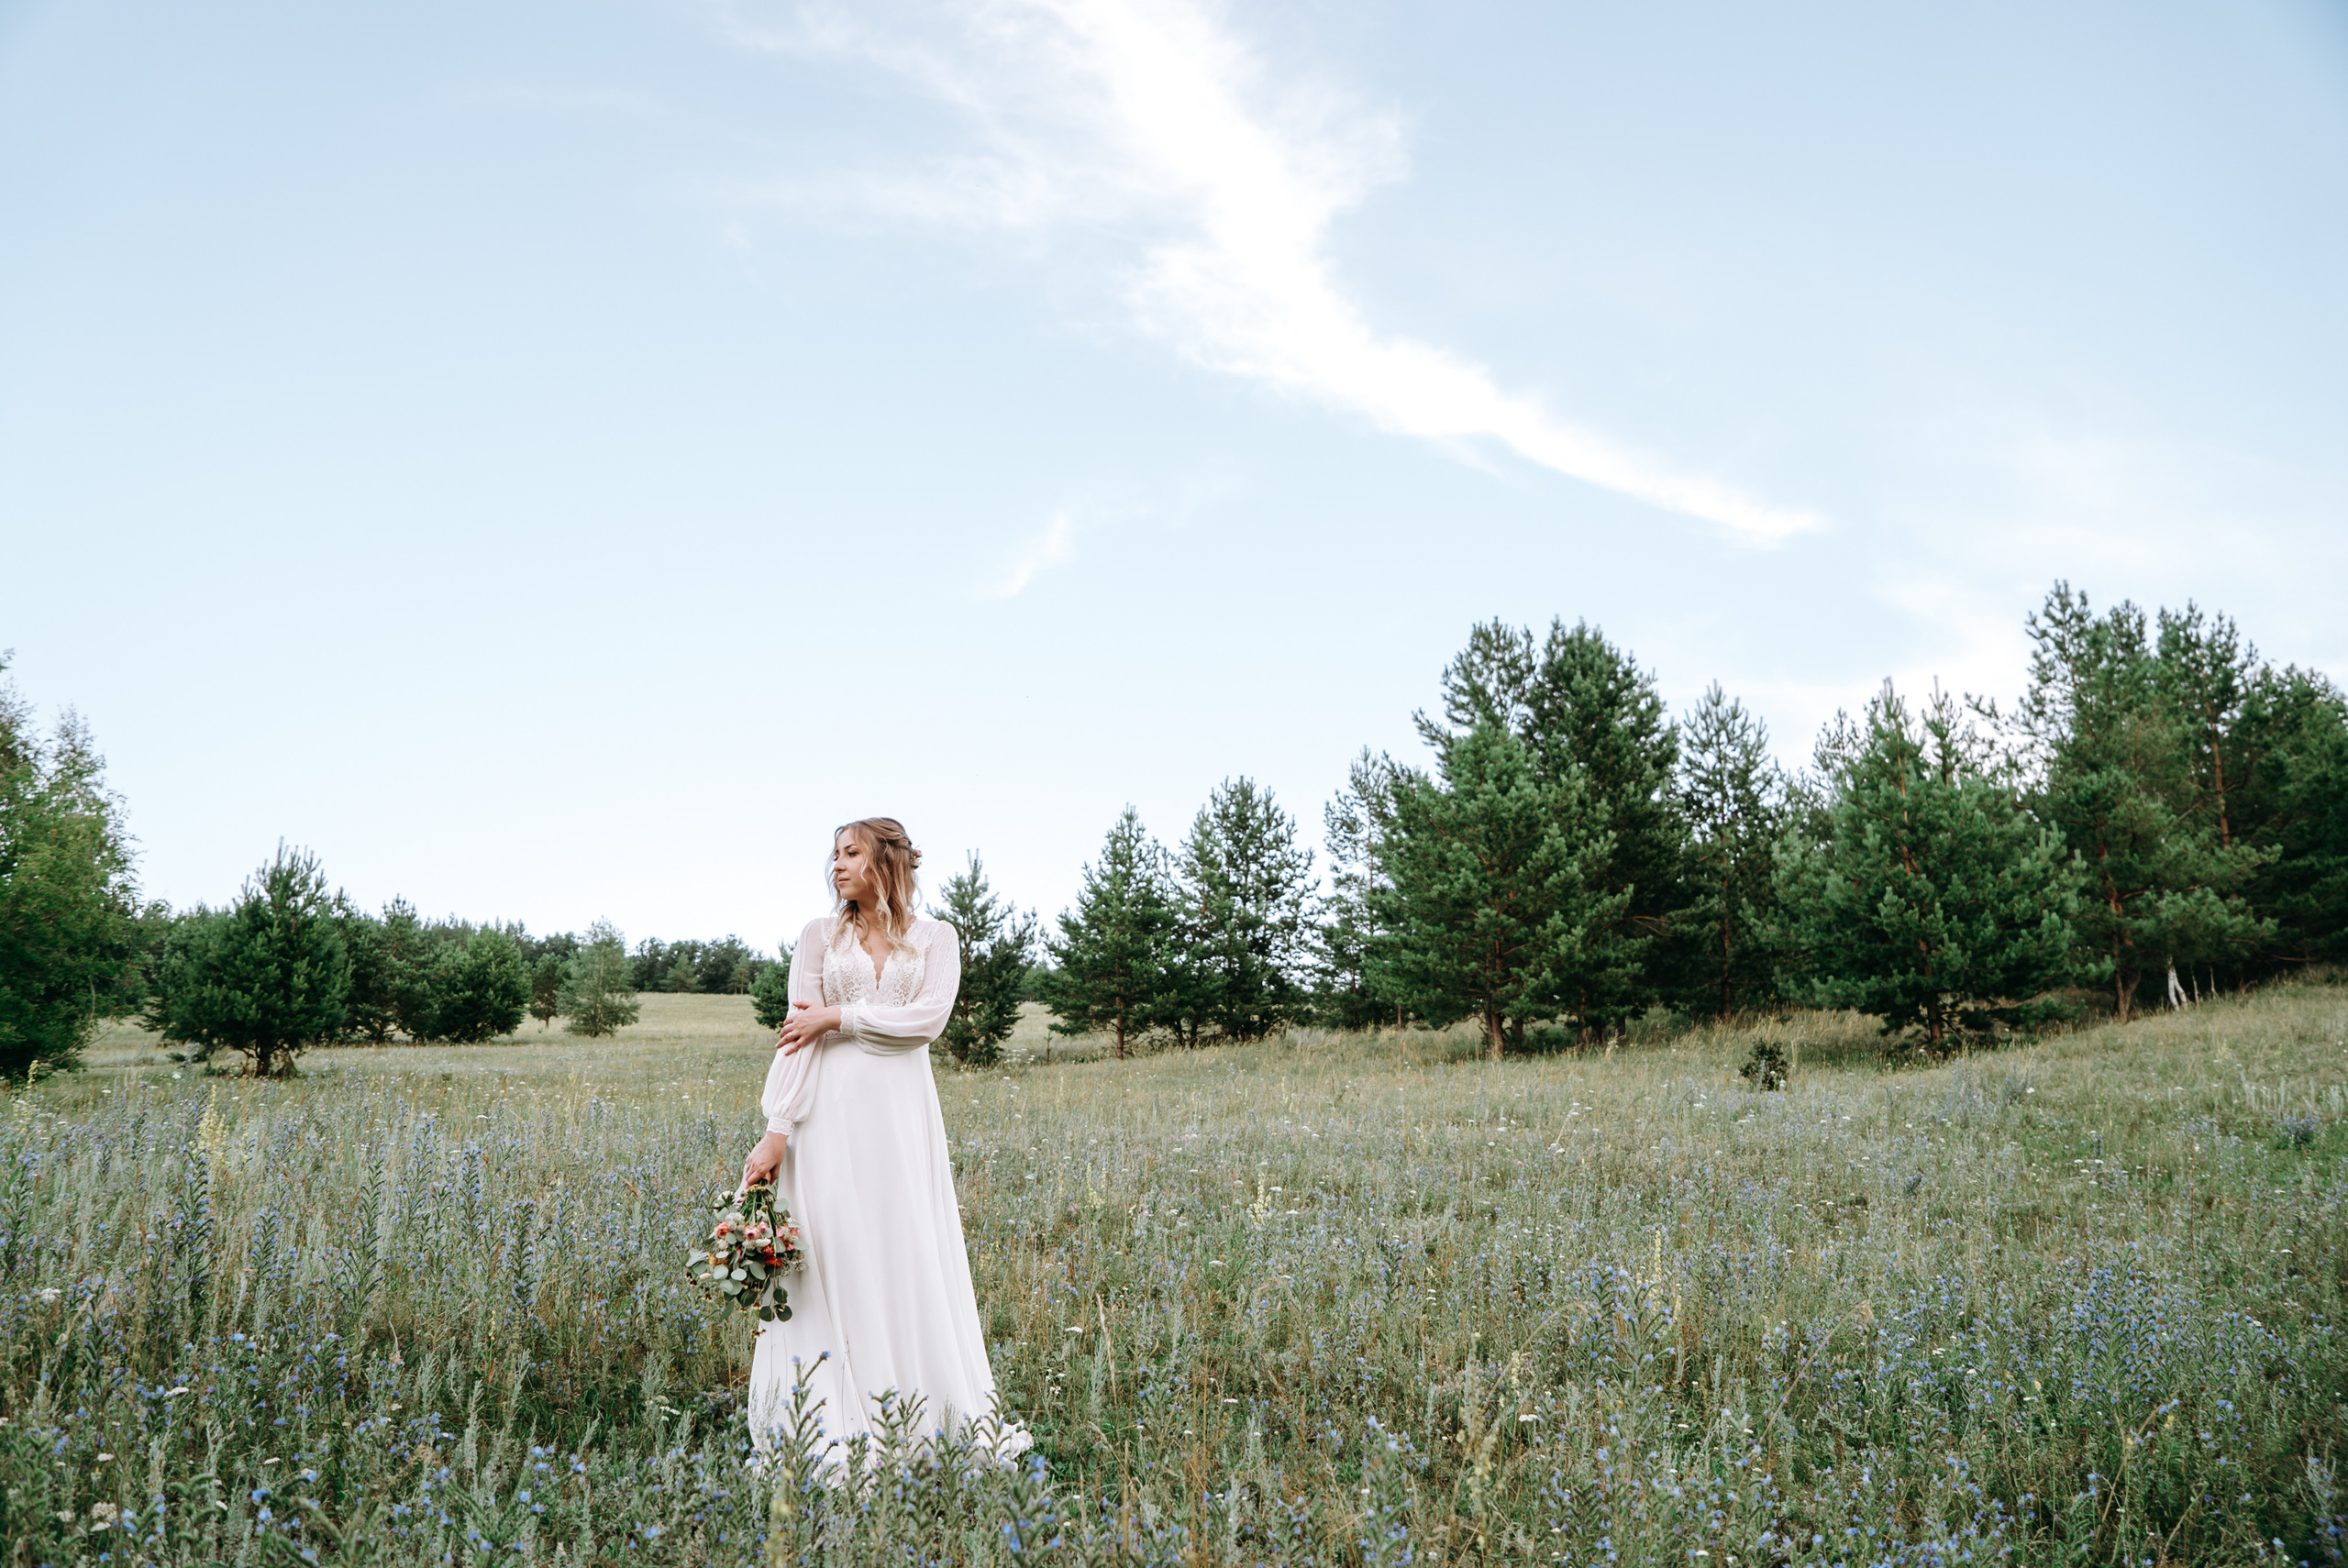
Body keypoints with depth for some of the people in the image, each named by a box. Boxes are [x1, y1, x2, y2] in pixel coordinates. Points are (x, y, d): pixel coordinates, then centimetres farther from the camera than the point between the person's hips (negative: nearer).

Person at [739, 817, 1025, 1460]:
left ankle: (932, 1416, 12)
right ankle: (833, 1425, 6)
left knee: (913, 1257, 2)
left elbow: (929, 1017, -7)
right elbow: (796, 1037, 0)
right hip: (832, 1110, 0)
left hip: (903, 1112, 0)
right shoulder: (820, 936, 9)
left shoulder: (936, 938, 9)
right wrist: (777, 1130, -9)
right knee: (833, 1256, -2)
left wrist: (840, 1015, -9)